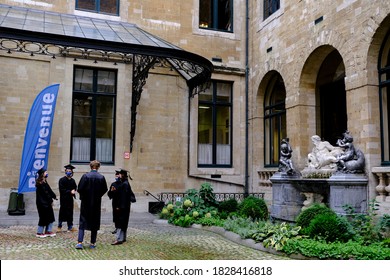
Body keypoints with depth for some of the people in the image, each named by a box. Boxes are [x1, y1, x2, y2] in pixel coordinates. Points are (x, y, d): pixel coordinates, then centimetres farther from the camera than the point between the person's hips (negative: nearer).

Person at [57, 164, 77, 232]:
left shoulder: (72, 180, 9)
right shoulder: (62, 180, -6)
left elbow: (75, 188, 16)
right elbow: (61, 189, -12)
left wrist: (73, 191, -7)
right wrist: (70, 192, -18)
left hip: (70, 199, 5)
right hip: (63, 199, -5)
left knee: (70, 213, 9)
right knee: (62, 212, -1)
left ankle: (70, 227, 17)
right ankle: (59, 226, 13)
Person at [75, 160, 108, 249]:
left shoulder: (85, 176, -10)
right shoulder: (101, 177, -6)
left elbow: (79, 189, -10)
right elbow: (104, 190, 0)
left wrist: (83, 196, 10)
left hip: (86, 203, -1)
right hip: (97, 203, 1)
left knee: (82, 222, 6)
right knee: (95, 223, 10)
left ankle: (80, 242, -2)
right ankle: (92, 243, 14)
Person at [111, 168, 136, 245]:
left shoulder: (124, 184, -16)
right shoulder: (125, 183, 12)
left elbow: (123, 196, -21)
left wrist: (120, 206, -21)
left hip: (123, 206, -10)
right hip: (125, 206, 10)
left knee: (120, 222, -9)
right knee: (123, 222, 14)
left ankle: (119, 239, -9)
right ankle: (123, 238, 21)